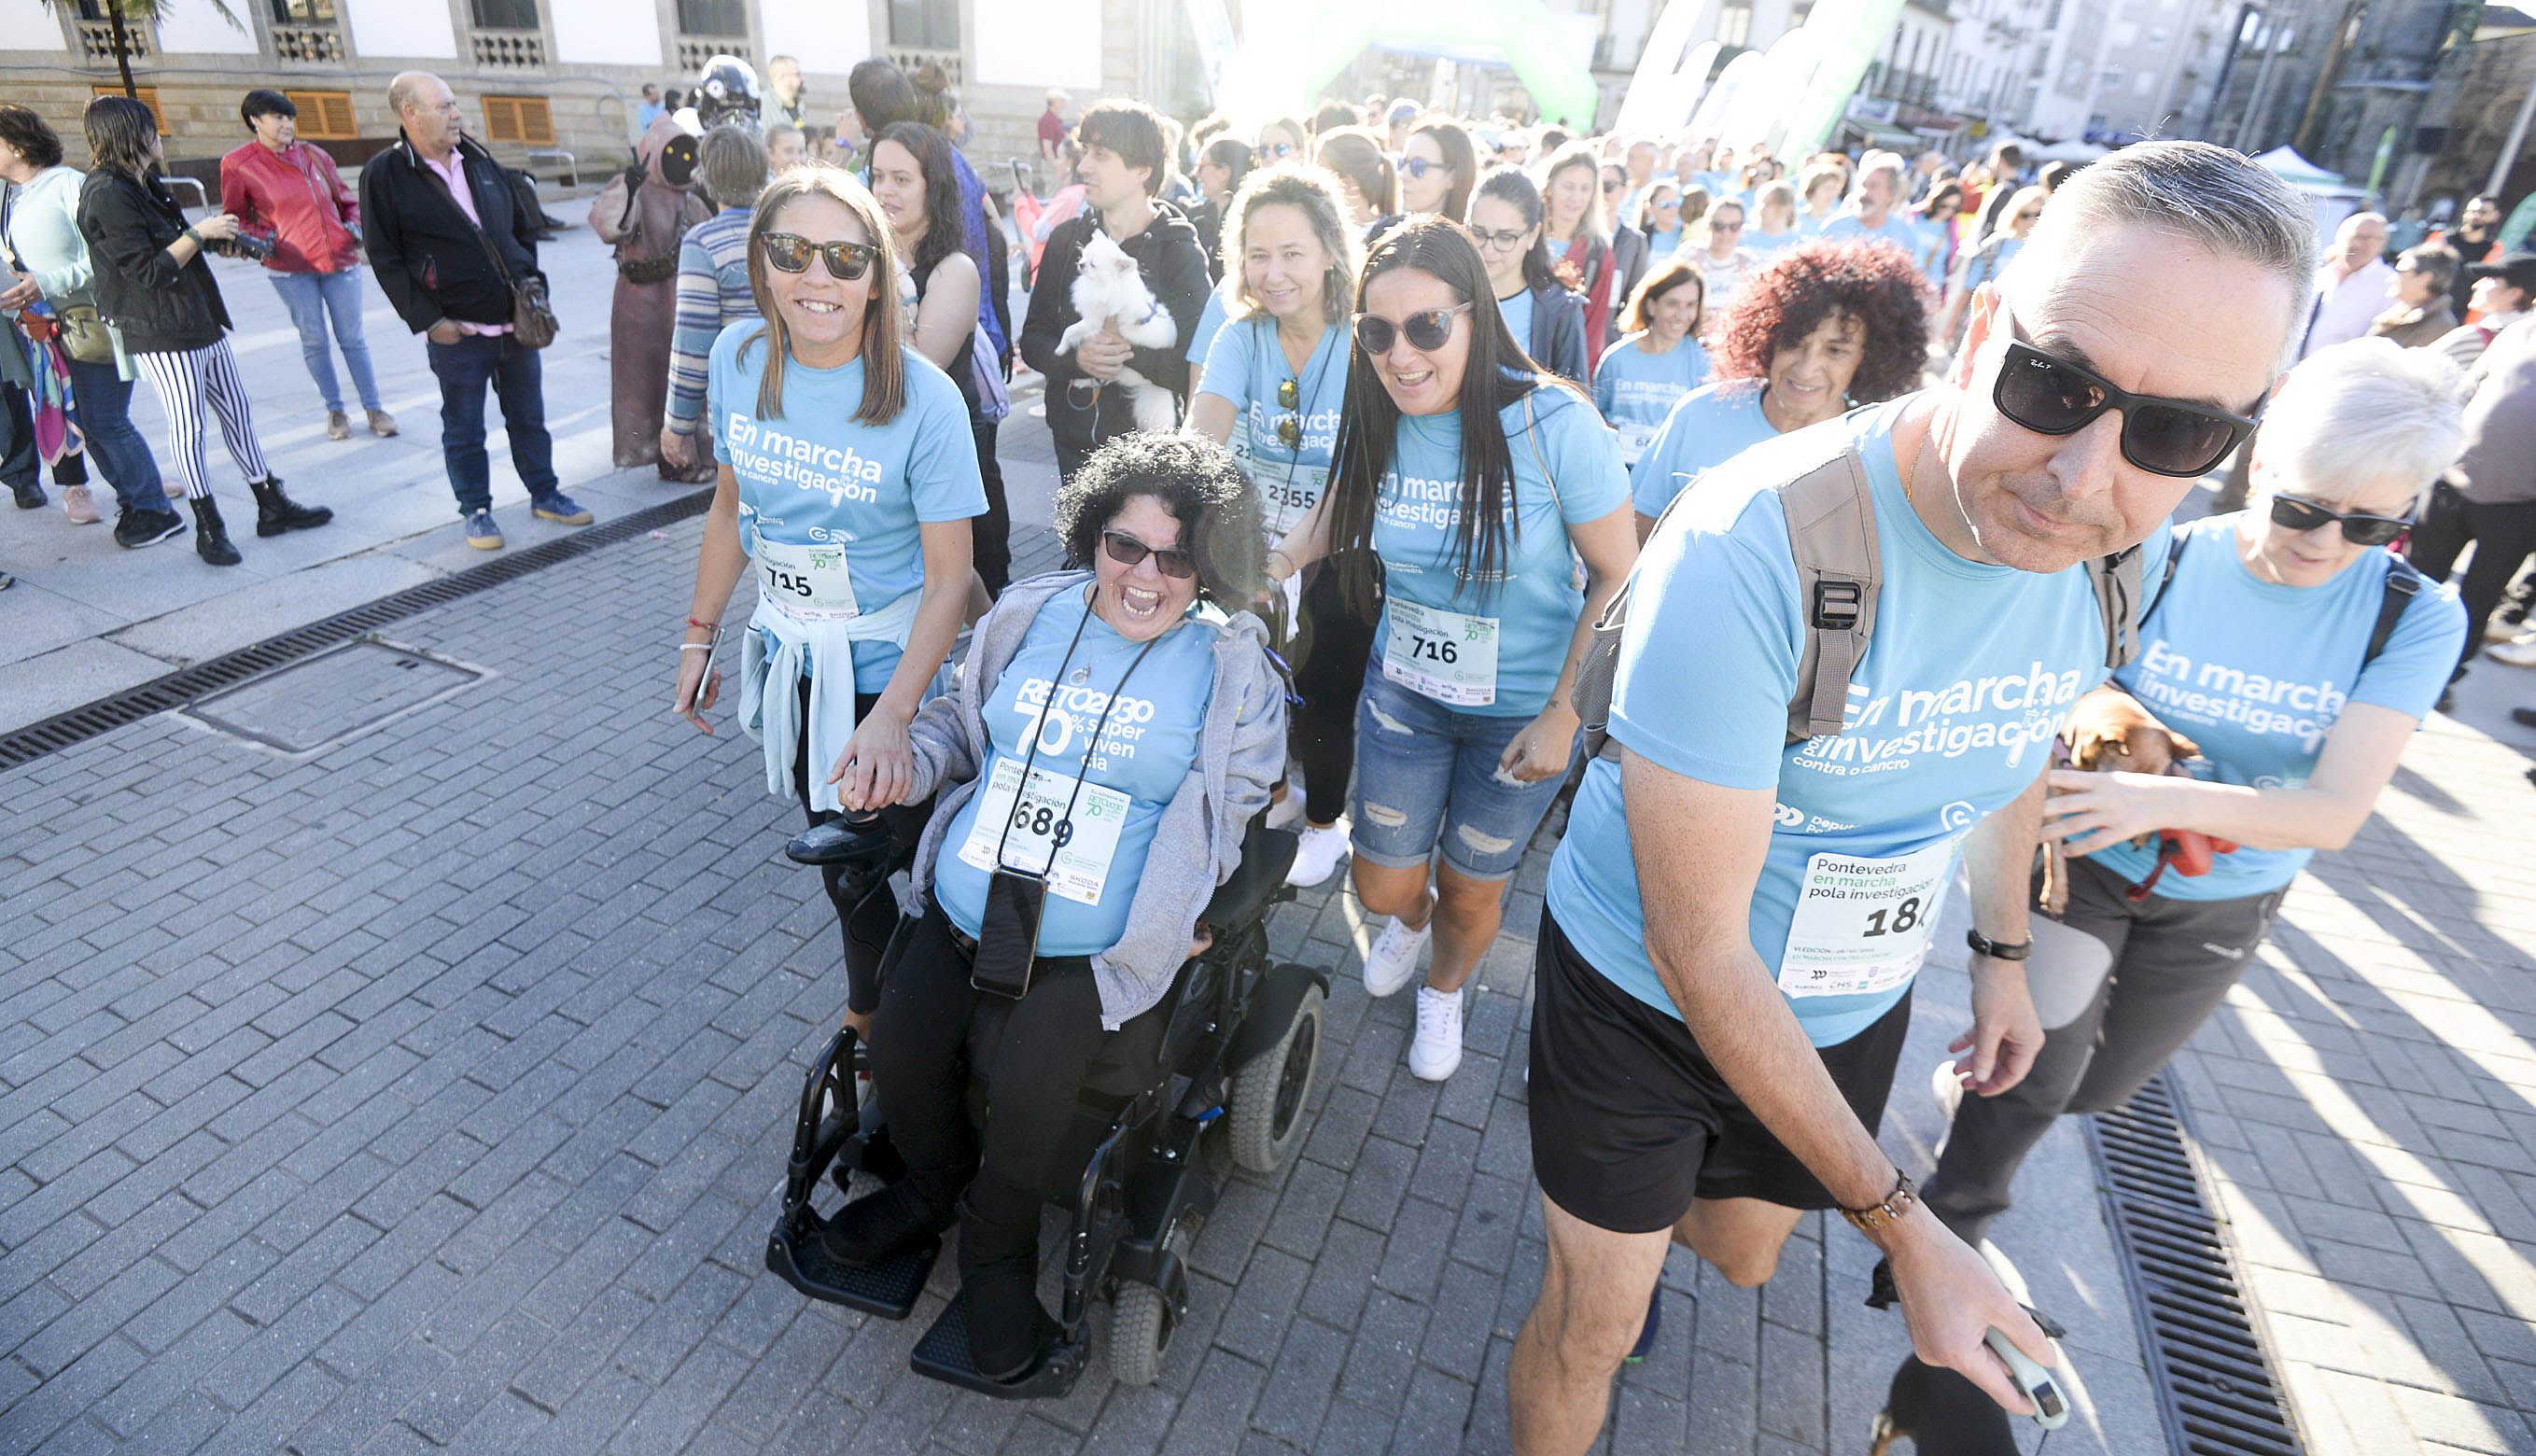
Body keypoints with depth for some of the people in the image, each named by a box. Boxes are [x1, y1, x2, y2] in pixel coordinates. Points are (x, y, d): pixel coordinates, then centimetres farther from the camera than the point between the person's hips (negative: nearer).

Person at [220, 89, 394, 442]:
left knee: (352, 337, 5)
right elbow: (236, 217, 9)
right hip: (290, 267, -2)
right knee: (314, 341, 4)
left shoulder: (315, 156, 10)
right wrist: (258, 238, -9)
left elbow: (347, 199, 20)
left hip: (340, 259, 2)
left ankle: (373, 407, 12)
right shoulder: (238, 165, 1)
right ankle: (334, 410, 15)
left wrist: (354, 224, 1)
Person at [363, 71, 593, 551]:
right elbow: (385, 259, -7)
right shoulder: (384, 175, -6)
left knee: (529, 417, 14)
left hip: (515, 319, 5)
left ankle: (544, 493, 28)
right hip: (457, 331, -4)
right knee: (464, 429, 5)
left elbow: (522, 225, 19)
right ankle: (476, 510, 18)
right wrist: (428, 319, -13)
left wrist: (531, 282, 8)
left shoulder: (479, 160, 10)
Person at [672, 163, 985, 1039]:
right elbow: (731, 506, 7)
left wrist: (892, 715, -31)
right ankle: (866, 1009, 45)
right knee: (829, 841, 21)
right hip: (783, 649, 6)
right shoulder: (738, 358, -7)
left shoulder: (924, 402, -23)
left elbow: (948, 578, -22)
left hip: (884, 662, -5)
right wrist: (698, 636, 8)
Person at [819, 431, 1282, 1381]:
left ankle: (997, 1250, 13)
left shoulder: (1233, 669, -2)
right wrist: (910, 763, -1)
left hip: (1094, 952, -4)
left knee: (1026, 1082, -21)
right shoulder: (1030, 615, 7)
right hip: (960, 912, 4)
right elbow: (960, 720, 20)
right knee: (897, 1053, -8)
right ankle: (936, 1188, 28)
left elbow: (1231, 804, 0)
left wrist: (1180, 916, -13)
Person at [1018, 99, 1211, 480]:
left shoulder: (1179, 252, -7)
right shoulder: (1066, 239, 5)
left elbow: (1198, 361, -16)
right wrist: (1076, 356, -17)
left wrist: (1129, 355, -30)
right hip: (1074, 443, 4)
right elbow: (1033, 339, 5)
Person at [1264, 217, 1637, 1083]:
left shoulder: (1554, 424, -23)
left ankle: (1445, 991, 52)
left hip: (1521, 710, -3)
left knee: (1472, 892, 17)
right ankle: (1411, 917, 53)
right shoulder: (1375, 423, -9)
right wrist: (1263, 565, -9)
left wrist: (1563, 713, -17)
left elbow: (1619, 580, -16)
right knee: (1383, 888, 13)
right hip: (1403, 692, 3)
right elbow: (1332, 521, 9)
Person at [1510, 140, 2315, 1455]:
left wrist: (2004, 952, 19)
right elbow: (1698, 948, -29)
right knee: (1594, 1325, 12)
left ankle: (1645, 1218, 65)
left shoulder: (2124, 556, -13)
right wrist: (1900, 1227, -23)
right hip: (1644, 995, -5)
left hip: (1850, 1008, 6)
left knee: (1745, 1258, 30)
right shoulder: (1748, 556, -35)